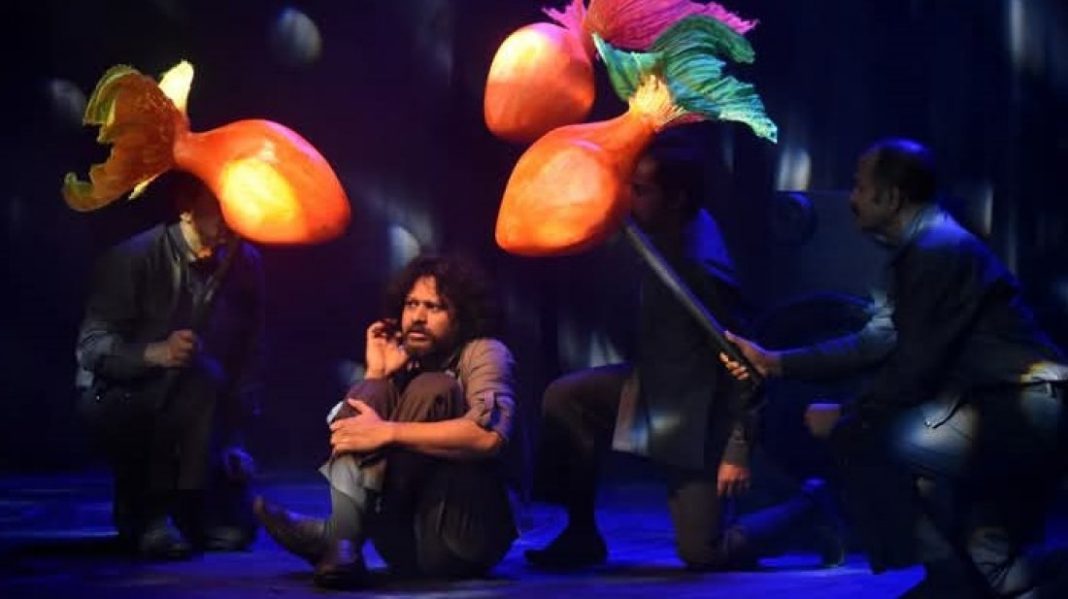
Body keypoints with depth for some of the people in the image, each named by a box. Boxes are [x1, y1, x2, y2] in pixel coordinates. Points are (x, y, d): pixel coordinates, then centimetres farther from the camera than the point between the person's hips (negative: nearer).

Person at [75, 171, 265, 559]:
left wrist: (233, 434, -10)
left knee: (232, 529, -14)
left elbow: (249, 354, -1)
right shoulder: (133, 258, -16)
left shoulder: (245, 262, -4)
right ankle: (147, 510, -21)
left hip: (194, 416, 4)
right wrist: (154, 353, -41)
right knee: (199, 377, -36)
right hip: (117, 403, -4)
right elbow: (91, 347, -22)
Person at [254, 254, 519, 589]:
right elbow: (344, 435, 6)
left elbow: (488, 435, -22)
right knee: (371, 392, -7)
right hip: (411, 545, 5)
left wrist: (387, 432, -23)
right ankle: (342, 543, -30)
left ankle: (336, 535, -29)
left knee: (431, 390, -20)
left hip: (463, 539, -5)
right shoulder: (403, 367, 17)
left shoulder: (483, 354, 0)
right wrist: (376, 374, -4)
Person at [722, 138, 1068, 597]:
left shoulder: (937, 250, -15)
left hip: (1024, 410, -11)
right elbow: (881, 340, 21)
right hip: (1030, 413, 11)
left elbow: (913, 372, -17)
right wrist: (776, 362, 21)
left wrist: (845, 416, -2)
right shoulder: (925, 245, 17)